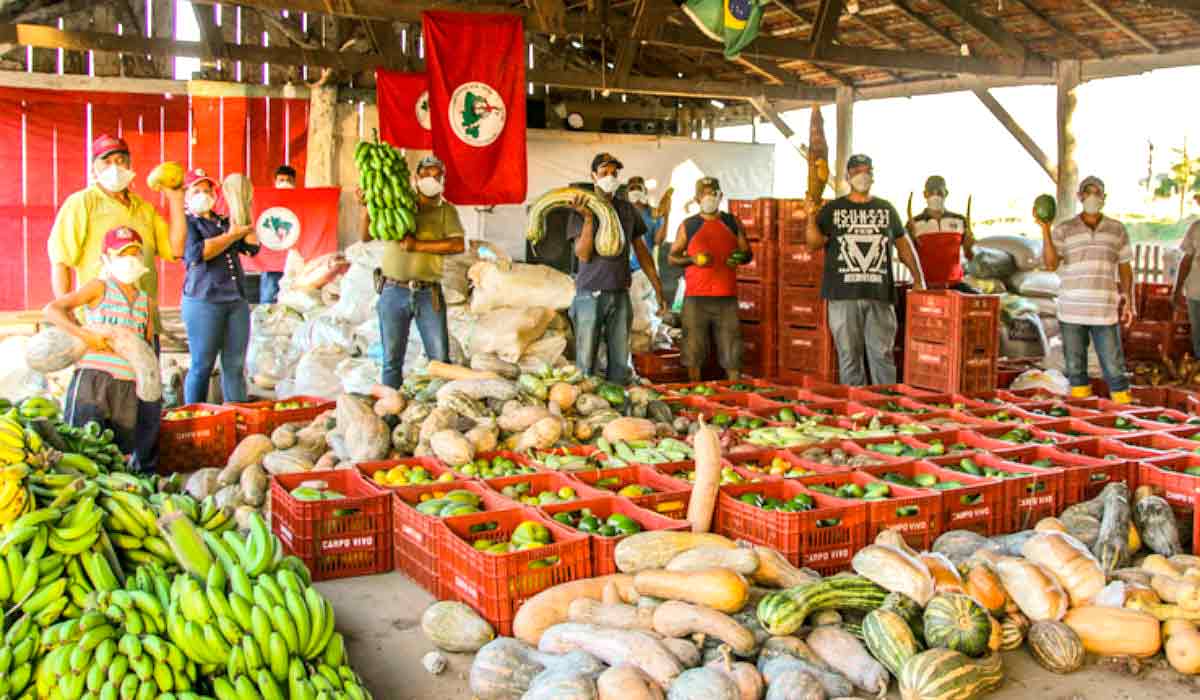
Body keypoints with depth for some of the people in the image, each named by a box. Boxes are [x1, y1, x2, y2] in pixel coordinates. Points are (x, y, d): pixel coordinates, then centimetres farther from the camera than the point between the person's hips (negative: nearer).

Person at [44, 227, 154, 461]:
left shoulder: (144, 299, 15)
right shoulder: (100, 288, 0)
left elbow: (148, 342, 22)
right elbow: (51, 309, -8)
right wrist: (84, 334, -19)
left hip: (127, 383, 5)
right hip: (93, 377, -5)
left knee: (122, 447, 6)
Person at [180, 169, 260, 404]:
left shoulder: (225, 222, 21)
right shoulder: (186, 223, 4)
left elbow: (253, 247, 14)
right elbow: (196, 254, -13)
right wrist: (231, 235, -11)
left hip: (237, 300, 5)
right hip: (203, 301, -5)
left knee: (236, 365, 4)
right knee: (202, 365, -2)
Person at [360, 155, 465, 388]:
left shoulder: (446, 210, 6)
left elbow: (458, 245, -10)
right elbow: (366, 236, 9)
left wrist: (418, 245, -15)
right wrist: (366, 207, -7)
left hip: (429, 294, -1)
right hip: (393, 292, 1)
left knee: (440, 359, 0)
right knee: (392, 359, 6)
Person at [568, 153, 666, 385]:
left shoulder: (627, 209, 10)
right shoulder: (581, 211, -2)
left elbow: (641, 250, 16)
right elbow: (583, 255, -11)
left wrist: (657, 286, 14)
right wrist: (588, 218, -20)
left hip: (621, 295, 4)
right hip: (590, 295, -4)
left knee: (620, 360, 6)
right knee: (586, 361, -2)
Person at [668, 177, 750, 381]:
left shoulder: (733, 222, 13)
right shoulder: (688, 225, 8)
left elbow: (747, 253, 18)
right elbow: (672, 257, 9)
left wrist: (740, 258, -6)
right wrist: (692, 259, -10)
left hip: (727, 296, 1)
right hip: (696, 297, -1)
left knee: (731, 349, -1)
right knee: (693, 351, -1)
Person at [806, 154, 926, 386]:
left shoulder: (886, 209, 16)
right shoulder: (833, 210, 9)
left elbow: (903, 243, 20)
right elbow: (814, 243, 0)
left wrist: (918, 278, 13)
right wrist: (811, 215, -15)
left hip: (880, 294, 1)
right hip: (843, 295, -1)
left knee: (882, 353, -1)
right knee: (849, 354, 2)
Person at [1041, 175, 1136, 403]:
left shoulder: (1117, 229, 7)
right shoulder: (1064, 230, 2)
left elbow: (1125, 268, 10)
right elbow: (1050, 264, -11)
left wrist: (1128, 302, 1)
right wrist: (1045, 228, -18)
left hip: (1104, 309, 0)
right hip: (1072, 308, 0)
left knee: (1113, 364, -1)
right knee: (1075, 363, 6)